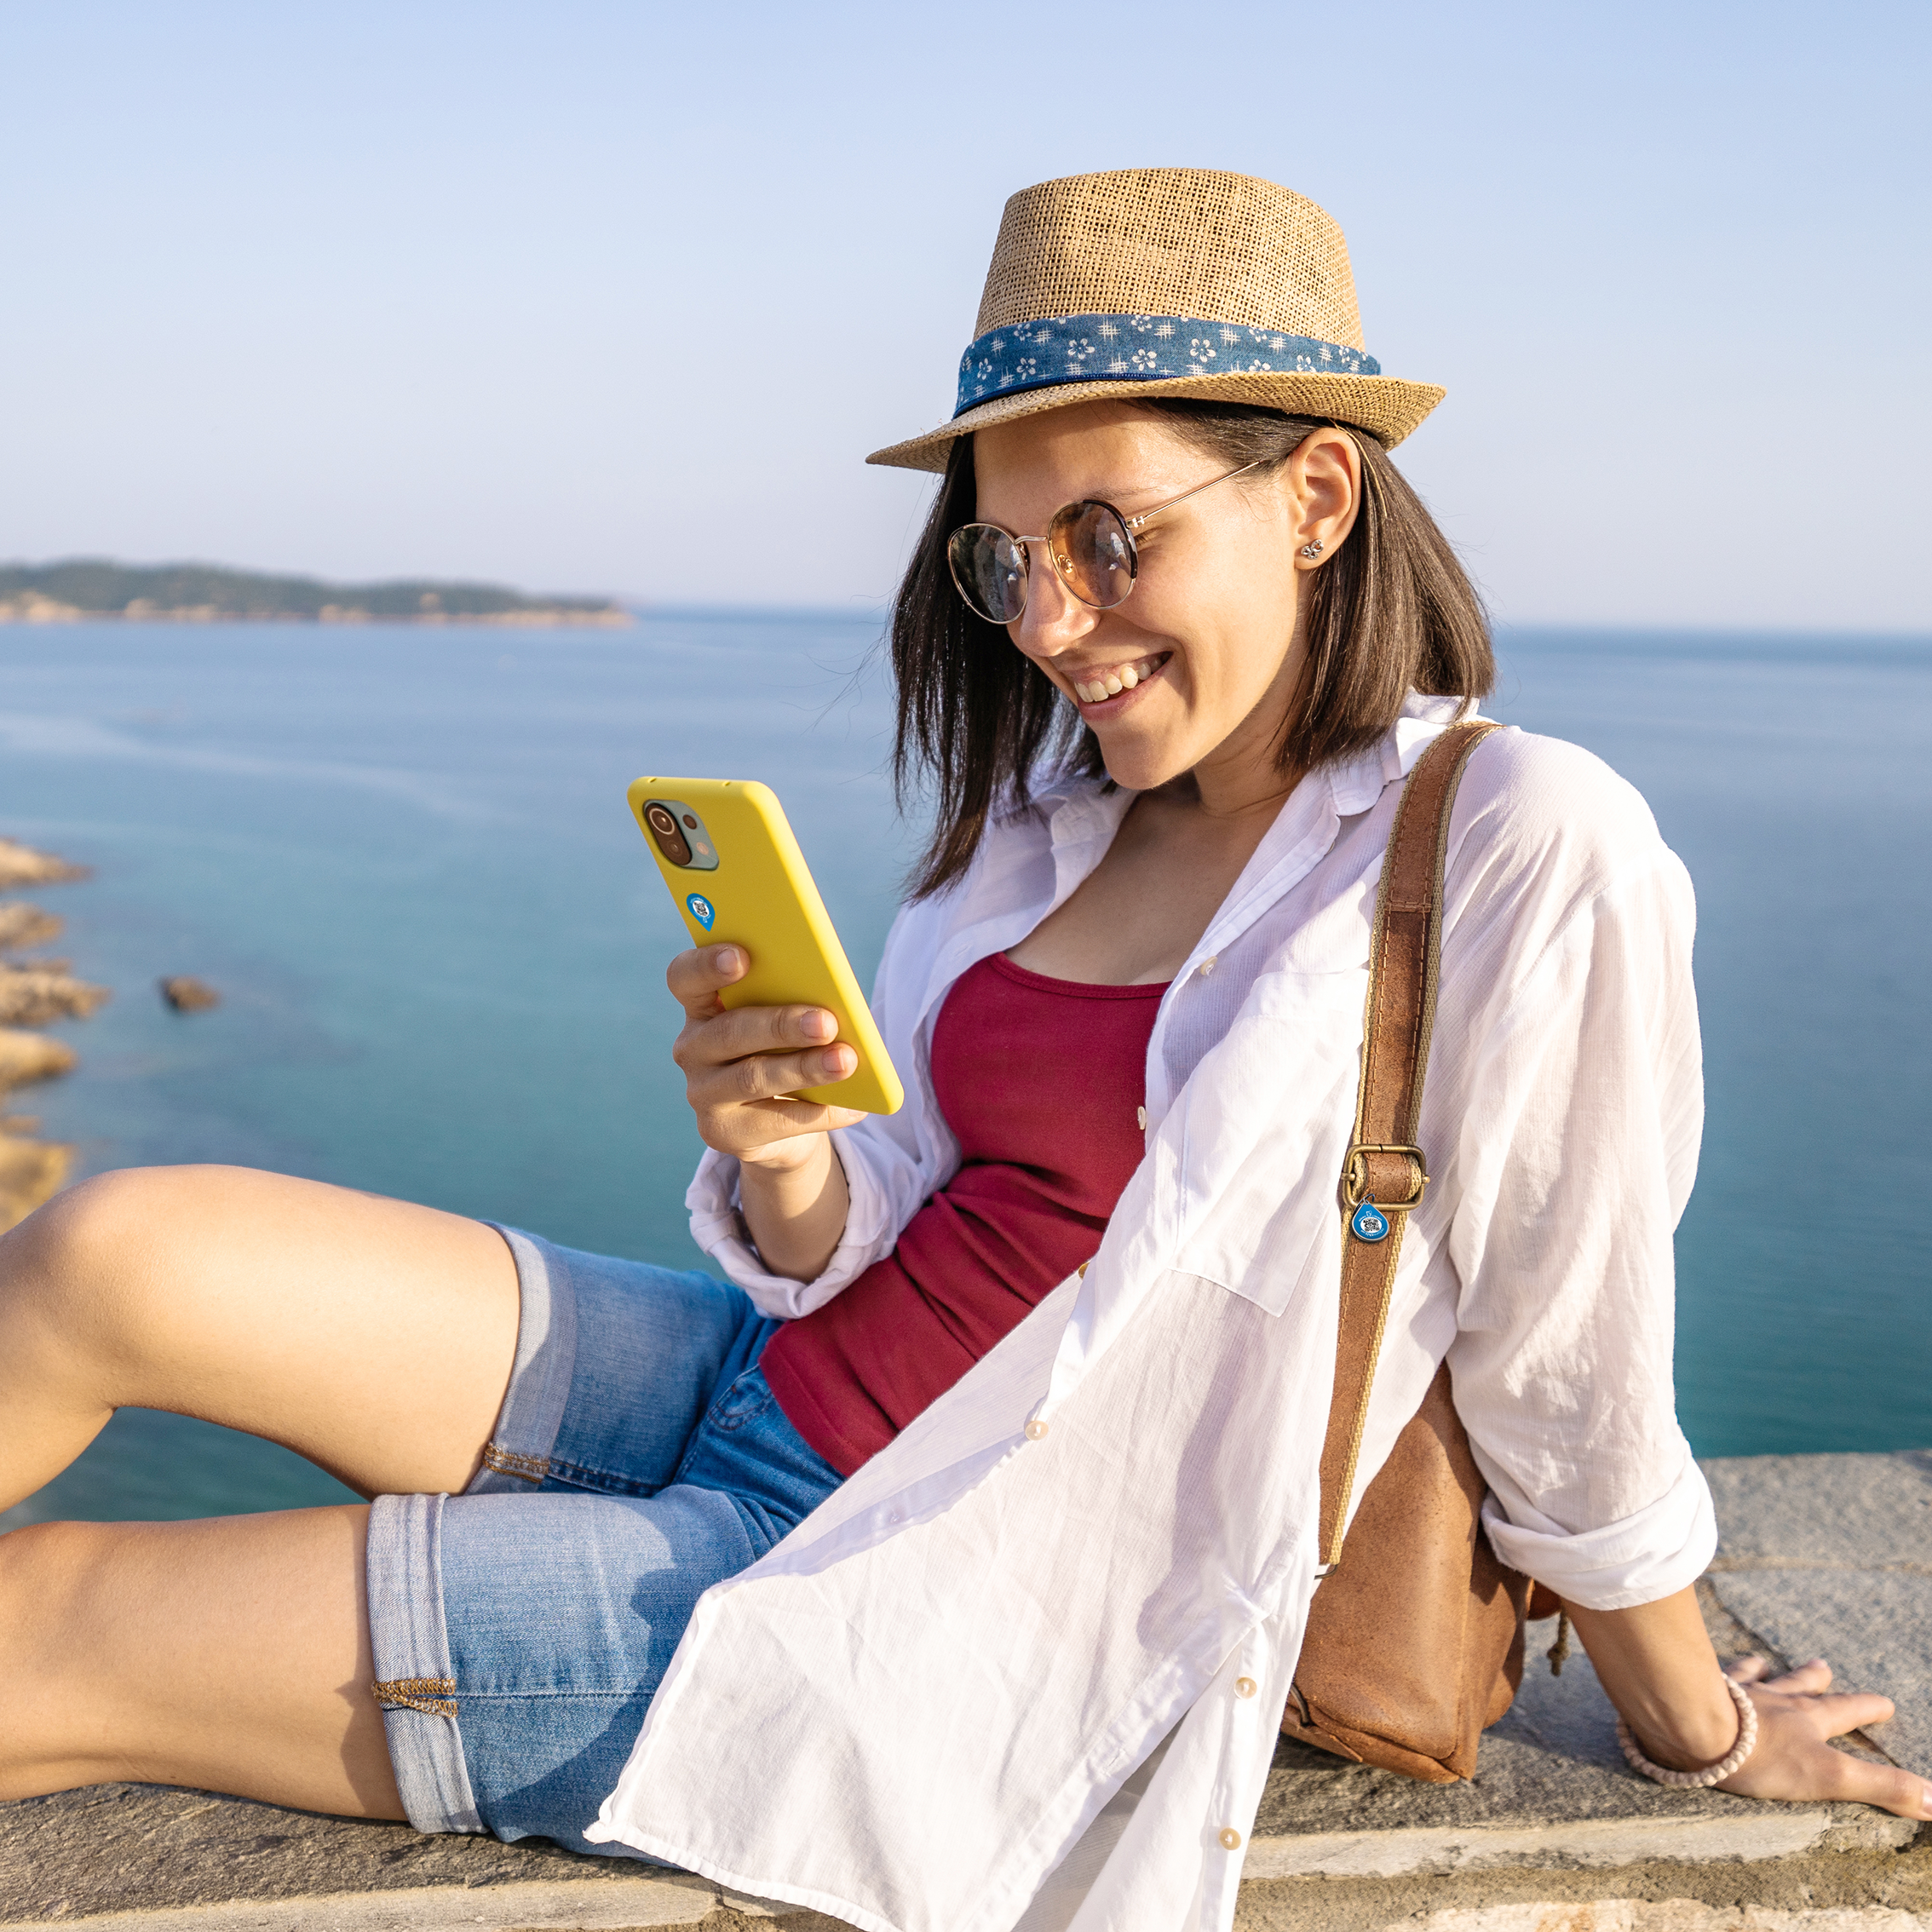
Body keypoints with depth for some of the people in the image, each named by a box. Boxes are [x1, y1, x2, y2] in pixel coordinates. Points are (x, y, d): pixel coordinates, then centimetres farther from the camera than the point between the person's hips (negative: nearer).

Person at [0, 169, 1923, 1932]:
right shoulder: (1060, 808, 7)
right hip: (754, 1388, 6)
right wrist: (784, 1158, -15)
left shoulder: (1518, 848, -16)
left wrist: (1695, 1739, 4)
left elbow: (1568, 1388, -6)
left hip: (937, 1624, -6)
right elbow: (866, 1253, 6)